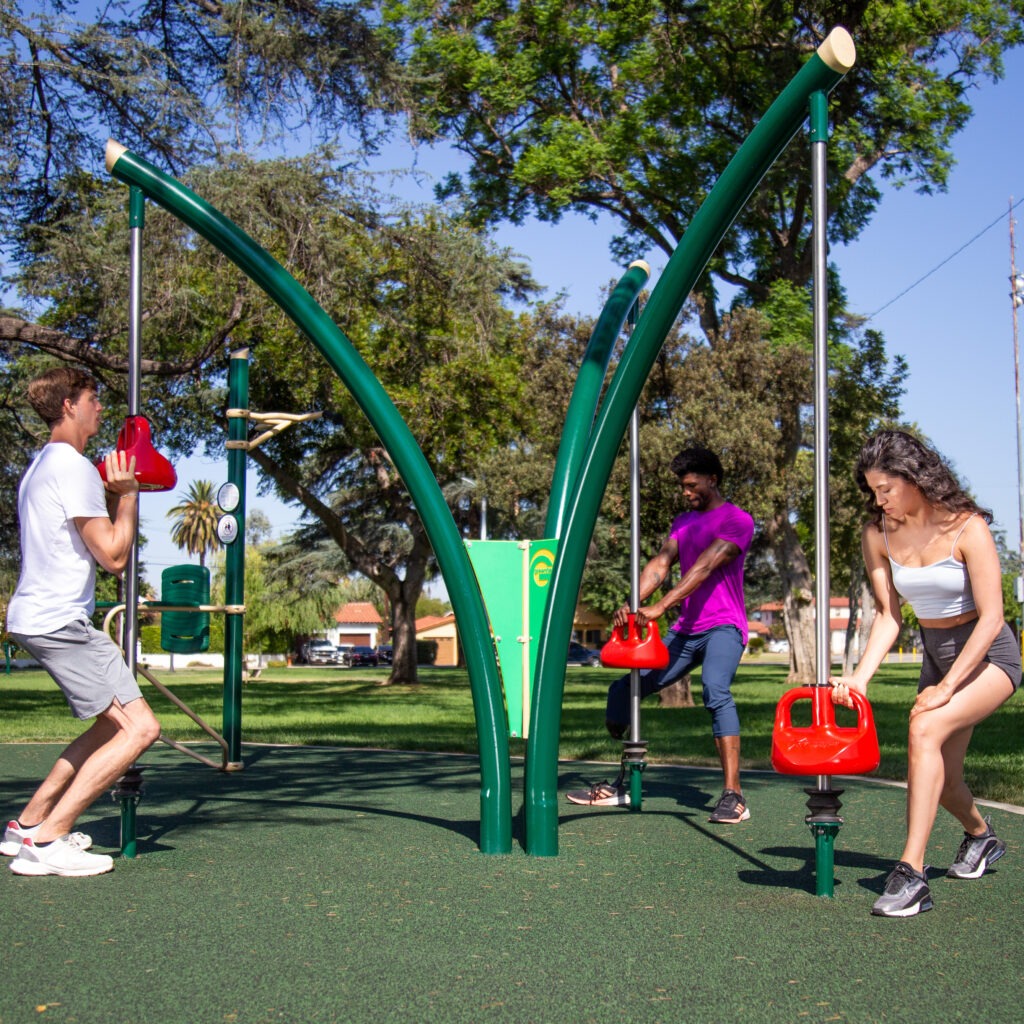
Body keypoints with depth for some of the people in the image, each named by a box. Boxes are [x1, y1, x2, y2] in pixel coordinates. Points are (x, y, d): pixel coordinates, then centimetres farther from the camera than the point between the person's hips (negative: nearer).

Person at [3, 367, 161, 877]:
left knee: (112, 723, 20)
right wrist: (127, 494, -5)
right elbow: (113, 556, -15)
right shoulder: (74, 467, -13)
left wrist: (114, 495, 16)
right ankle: (45, 843, -14)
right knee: (140, 726, -13)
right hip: (59, 621, -11)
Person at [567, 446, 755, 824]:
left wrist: (661, 606, -30)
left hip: (723, 626, -8)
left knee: (715, 689, -35)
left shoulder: (737, 520, -5)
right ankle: (624, 783, 16)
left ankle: (733, 796, -37)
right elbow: (660, 564, 2)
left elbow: (705, 567, -19)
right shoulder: (682, 522, 17)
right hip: (685, 629, 8)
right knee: (624, 689, 2)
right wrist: (632, 603, -17)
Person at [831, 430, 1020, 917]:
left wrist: (947, 687, -25)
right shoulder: (879, 533, -7)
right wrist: (860, 676, -19)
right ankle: (980, 836, 49)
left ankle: (911, 874, -30)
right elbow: (887, 614, -5)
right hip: (936, 654, 6)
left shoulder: (966, 528, -22)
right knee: (941, 779, 13)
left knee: (925, 729, -30)